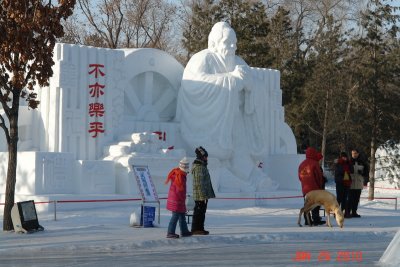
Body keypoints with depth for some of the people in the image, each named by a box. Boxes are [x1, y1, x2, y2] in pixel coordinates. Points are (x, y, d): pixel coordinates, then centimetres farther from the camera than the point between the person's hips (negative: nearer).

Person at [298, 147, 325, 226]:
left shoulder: (302, 164, 10)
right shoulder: (314, 164, -11)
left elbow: (300, 177, 14)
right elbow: (319, 176, -9)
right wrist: (320, 186, 3)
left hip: (305, 189, 6)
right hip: (314, 188, -6)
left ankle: (307, 220, 12)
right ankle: (316, 220, -3)